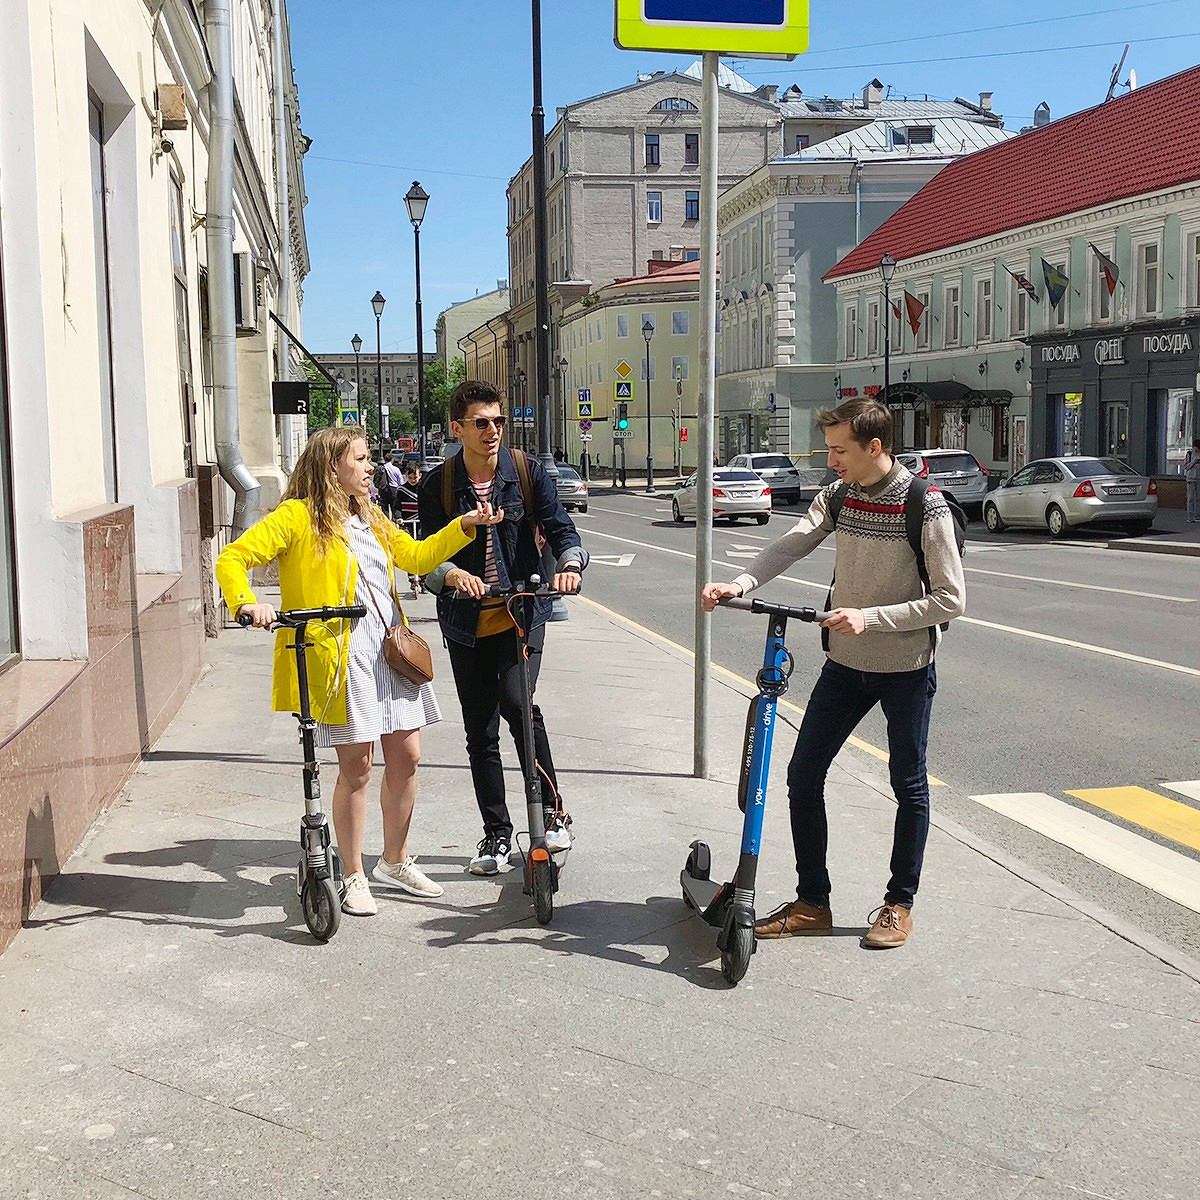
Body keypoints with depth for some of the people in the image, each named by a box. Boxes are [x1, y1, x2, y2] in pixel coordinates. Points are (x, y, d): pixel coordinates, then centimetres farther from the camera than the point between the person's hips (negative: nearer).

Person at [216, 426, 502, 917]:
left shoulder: (371, 519, 20)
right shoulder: (298, 517, -5)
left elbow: (417, 556, 27)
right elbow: (232, 559, -10)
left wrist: (464, 525, 16)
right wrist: (248, 604, -28)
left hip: (390, 652, 7)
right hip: (342, 658, -7)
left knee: (405, 756, 9)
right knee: (356, 767, -2)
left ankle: (395, 862, 28)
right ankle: (353, 877, 15)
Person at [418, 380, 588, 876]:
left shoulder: (527, 472, -1)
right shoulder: (438, 484, 0)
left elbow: (560, 529, -3)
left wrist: (569, 565, -25)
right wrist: (453, 575, -26)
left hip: (521, 614, -2)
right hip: (466, 624, 2)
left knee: (516, 701, -24)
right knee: (480, 731, 7)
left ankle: (552, 811, -8)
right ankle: (497, 834, 22)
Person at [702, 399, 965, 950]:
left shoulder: (925, 507, -16)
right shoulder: (837, 497, 1)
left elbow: (951, 599, -18)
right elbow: (790, 545, -11)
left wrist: (870, 618, -25)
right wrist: (738, 585, -29)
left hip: (906, 668, -5)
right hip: (845, 662, 5)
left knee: (909, 785, 9)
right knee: (803, 775, 3)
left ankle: (899, 903, 26)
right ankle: (812, 903, 15)